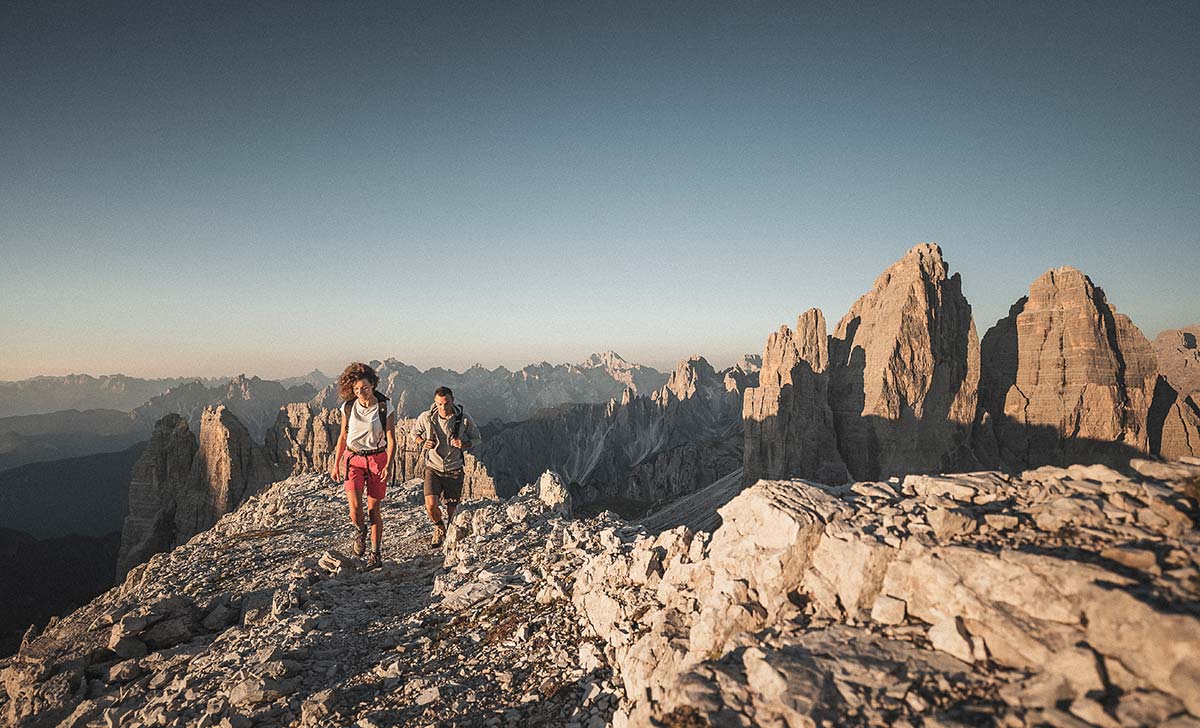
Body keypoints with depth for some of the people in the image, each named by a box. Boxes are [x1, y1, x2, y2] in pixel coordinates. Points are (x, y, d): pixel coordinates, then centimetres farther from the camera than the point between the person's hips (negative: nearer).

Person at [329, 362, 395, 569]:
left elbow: (391, 440, -9)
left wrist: (388, 465, -22)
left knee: (373, 509, 3)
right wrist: (335, 464, 11)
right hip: (353, 459, 2)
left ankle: (376, 555, 18)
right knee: (355, 506, -15)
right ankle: (360, 531, 19)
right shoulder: (348, 408, 0)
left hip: (377, 459, -2)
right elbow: (343, 437, 11)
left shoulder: (384, 408, -9)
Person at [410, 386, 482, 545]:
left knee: (452, 510, 8)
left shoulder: (464, 419, -12)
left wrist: (465, 444, -19)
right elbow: (414, 433, 11)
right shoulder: (426, 417, -9)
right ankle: (439, 527, 16)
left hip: (454, 469, 0)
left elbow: (477, 438, 3)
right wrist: (422, 443, -11)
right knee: (430, 505, -17)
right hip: (433, 468, 0)